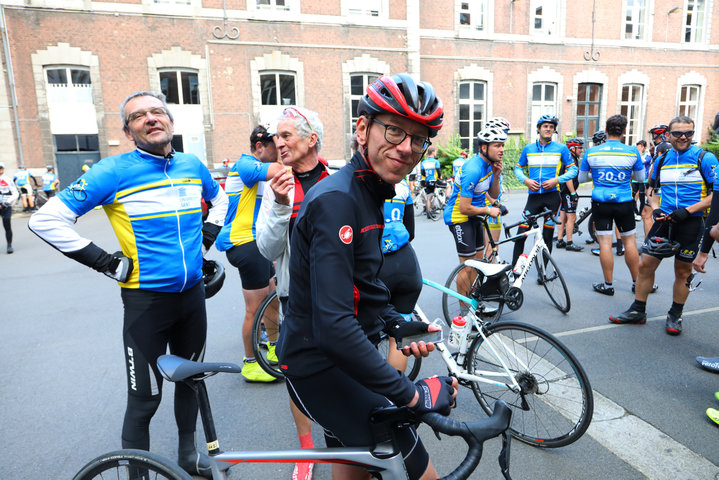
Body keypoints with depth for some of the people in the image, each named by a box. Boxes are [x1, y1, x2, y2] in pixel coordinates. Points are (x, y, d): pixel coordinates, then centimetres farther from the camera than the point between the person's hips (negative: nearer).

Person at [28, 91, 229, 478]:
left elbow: (219, 197, 25)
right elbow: (46, 220, -12)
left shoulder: (192, 165, 3)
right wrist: (105, 263, -12)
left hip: (192, 294, 5)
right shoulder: (115, 171, -12)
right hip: (145, 300, -5)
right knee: (145, 399, 3)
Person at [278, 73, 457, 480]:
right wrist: (411, 394, -26)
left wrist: (397, 325, 6)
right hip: (321, 369, -10)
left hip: (342, 357, 10)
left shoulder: (367, 194, 7)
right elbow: (334, 326, -32)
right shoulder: (336, 200, -25)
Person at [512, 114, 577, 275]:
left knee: (547, 236, 5)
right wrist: (525, 180, -5)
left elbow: (573, 169, 5)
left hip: (552, 196, -1)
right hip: (533, 196, 1)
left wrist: (556, 180, -12)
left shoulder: (561, 148, 2)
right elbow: (518, 168, 15)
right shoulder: (528, 149, 8)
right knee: (521, 234, -6)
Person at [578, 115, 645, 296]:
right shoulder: (632, 152, -4)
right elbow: (641, 178, 8)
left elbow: (581, 178, 8)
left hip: (600, 204, 0)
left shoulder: (591, 152, -3)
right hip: (624, 203, 1)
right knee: (629, 241, 12)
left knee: (605, 243, 2)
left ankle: (608, 284, 8)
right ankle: (637, 282, 22)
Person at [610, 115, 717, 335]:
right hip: (665, 220, 4)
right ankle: (637, 311, 14)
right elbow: (651, 188, 20)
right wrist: (655, 208, 2)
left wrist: (688, 210, -18)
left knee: (683, 271, 6)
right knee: (645, 265, 2)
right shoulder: (661, 160, 8)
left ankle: (675, 316, 22)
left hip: (691, 222, -3)